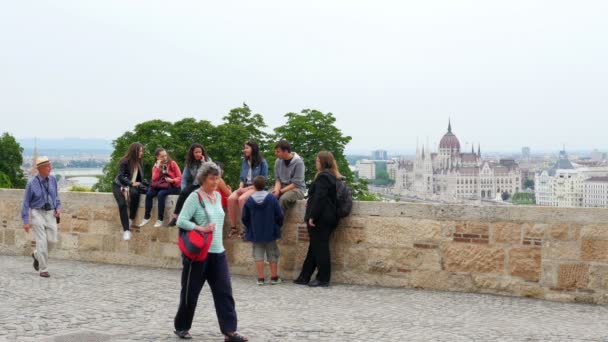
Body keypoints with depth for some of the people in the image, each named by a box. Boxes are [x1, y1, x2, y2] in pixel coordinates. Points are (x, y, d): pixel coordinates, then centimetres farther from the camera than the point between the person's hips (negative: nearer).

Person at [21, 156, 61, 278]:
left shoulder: (52, 179, 1)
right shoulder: (32, 183, -10)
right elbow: (26, 203, -6)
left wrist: (58, 208, -3)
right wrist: (26, 221, -9)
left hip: (51, 214, 4)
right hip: (38, 213, -4)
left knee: (52, 240, -3)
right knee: (42, 241, -9)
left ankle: (37, 255, 27)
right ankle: (44, 270, 0)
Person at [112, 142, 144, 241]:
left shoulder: (138, 162, 4)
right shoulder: (125, 161, -12)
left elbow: (140, 177, 5)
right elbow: (121, 176, -16)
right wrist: (131, 183, -25)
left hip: (131, 186, 3)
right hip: (119, 185, -3)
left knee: (134, 193, -34)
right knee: (122, 204, -28)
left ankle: (131, 219, -20)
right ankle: (126, 230, -25)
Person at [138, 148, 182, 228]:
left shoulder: (172, 163, -2)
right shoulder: (156, 166, 9)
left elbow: (179, 178, -4)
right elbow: (154, 179, -6)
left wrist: (172, 180, -24)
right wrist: (158, 167, -13)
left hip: (172, 186, -4)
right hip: (160, 186, 4)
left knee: (161, 194, -34)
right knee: (149, 194, -25)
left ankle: (160, 219, -27)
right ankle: (146, 217, -15)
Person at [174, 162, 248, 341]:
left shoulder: (218, 196, 10)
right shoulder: (195, 197, -11)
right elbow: (181, 221, -16)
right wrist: (201, 228, -24)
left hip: (218, 252, 6)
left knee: (224, 291, -3)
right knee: (190, 292, 6)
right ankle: (181, 327, 23)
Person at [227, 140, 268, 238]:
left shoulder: (262, 162, -3)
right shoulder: (244, 162, 16)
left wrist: (248, 188, -14)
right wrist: (241, 187, -4)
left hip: (256, 188, -5)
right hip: (244, 187, 5)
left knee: (241, 199, -34)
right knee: (231, 198, -25)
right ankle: (233, 227, -22)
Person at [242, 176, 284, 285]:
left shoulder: (249, 200, -8)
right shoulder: (272, 198, -9)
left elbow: (245, 218, -1)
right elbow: (280, 215, -6)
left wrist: (250, 228, 16)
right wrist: (277, 226, 12)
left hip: (255, 233, 0)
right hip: (270, 232, 0)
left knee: (258, 255, 6)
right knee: (272, 254, 10)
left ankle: (260, 278, 5)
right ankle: (274, 278, 13)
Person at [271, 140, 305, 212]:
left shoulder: (298, 162, -16)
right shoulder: (278, 161, 1)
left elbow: (296, 184, -17)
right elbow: (278, 179, 7)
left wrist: (280, 191, -20)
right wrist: (276, 189, -15)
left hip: (297, 188, -5)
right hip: (283, 187, 6)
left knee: (284, 198, -36)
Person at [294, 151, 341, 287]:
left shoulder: (323, 177, -15)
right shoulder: (333, 176, 15)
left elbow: (319, 198, -21)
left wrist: (312, 216, -20)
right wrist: (310, 203, 23)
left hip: (320, 219, -10)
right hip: (329, 218, 10)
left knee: (319, 247, -3)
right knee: (315, 247, 13)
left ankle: (323, 279, 2)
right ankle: (304, 277, 20)